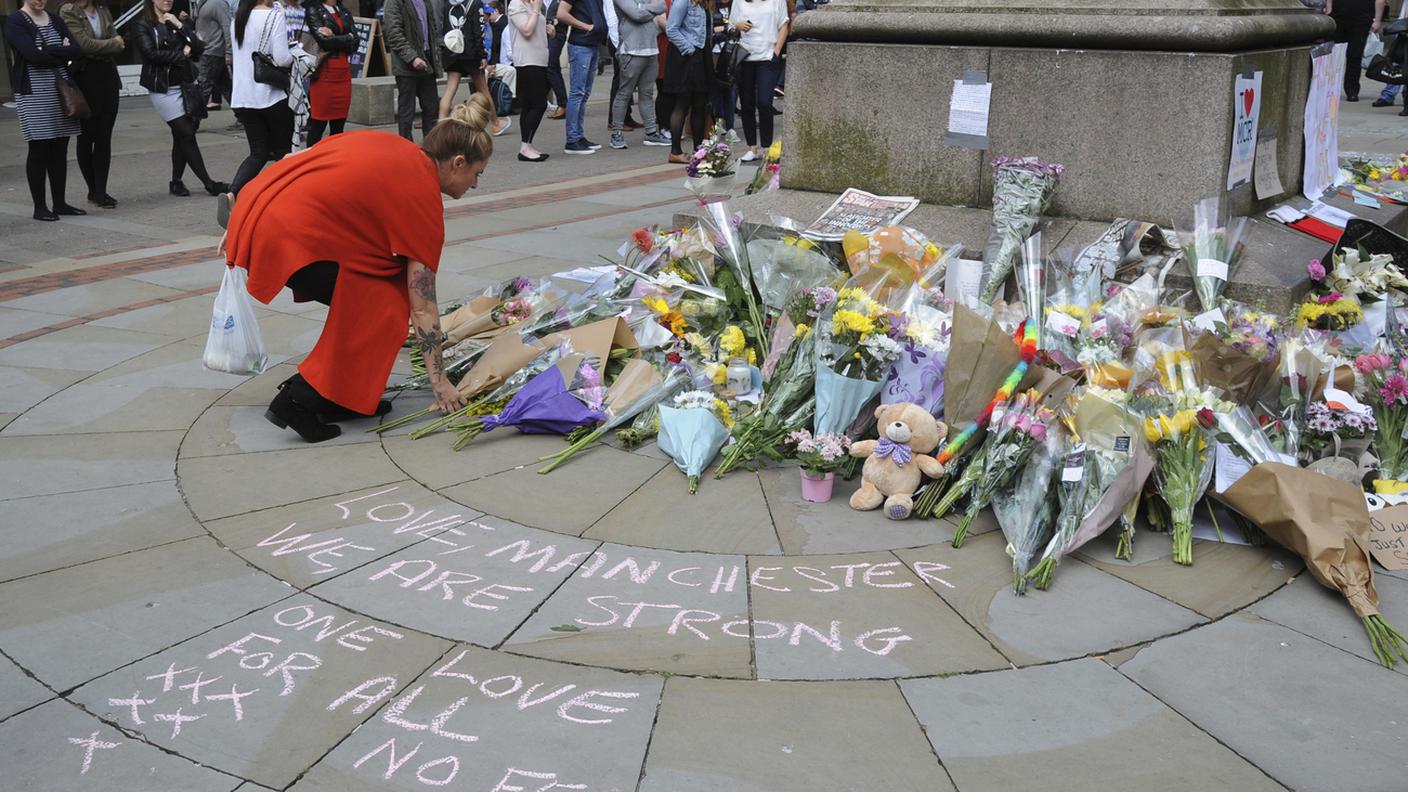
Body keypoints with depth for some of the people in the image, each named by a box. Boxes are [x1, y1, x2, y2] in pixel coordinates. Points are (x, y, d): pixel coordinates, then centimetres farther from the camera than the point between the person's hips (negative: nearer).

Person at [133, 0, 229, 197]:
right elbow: (152, 53, -13)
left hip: (187, 85, 5)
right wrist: (182, 55, -6)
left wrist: (180, 26, -7)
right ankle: (209, 183, -4)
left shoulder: (180, 22, 14)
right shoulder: (142, 25, 0)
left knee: (181, 137, 5)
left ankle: (177, 182, 16)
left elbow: (199, 48, 3)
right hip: (163, 88, -4)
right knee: (186, 134, -6)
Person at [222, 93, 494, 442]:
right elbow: (422, 307, -3)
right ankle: (300, 400, 2)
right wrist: (439, 381, 3)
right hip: (285, 238, -9)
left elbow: (296, 159, 17)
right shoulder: (422, 196, -5)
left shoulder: (383, 142, 16)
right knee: (381, 306, 3)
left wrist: (240, 224, 24)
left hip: (253, 209, 9)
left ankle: (345, 396, 21)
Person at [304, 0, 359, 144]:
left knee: (339, 126, 6)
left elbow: (355, 43, 4)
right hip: (324, 74, -5)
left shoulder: (345, 12, 16)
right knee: (318, 126, -3)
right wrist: (347, 38, -1)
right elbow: (323, 40, -14)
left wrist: (334, 38, -10)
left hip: (344, 74, 5)